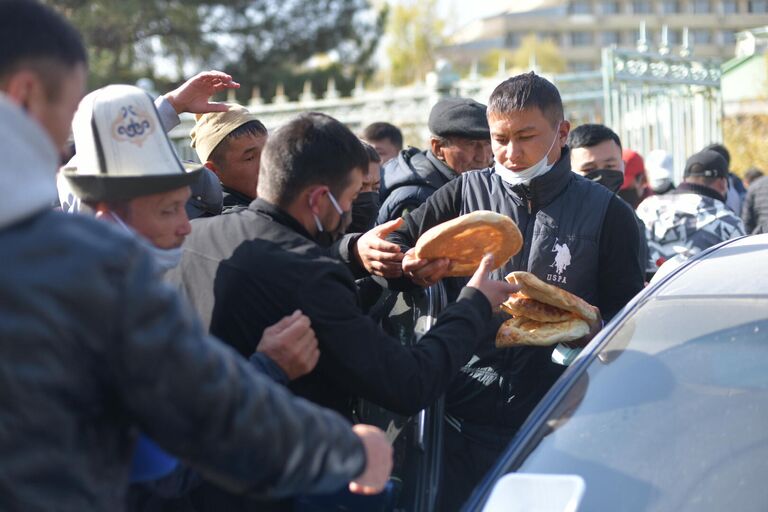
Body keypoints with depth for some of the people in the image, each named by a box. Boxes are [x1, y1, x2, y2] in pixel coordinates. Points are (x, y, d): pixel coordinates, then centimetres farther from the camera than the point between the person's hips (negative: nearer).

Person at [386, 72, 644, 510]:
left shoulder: (607, 213, 1)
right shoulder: (468, 192, 6)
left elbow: (628, 318, 3)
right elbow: (396, 241, 10)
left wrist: (586, 332, -19)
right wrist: (412, 268, -13)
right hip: (463, 418, 2)